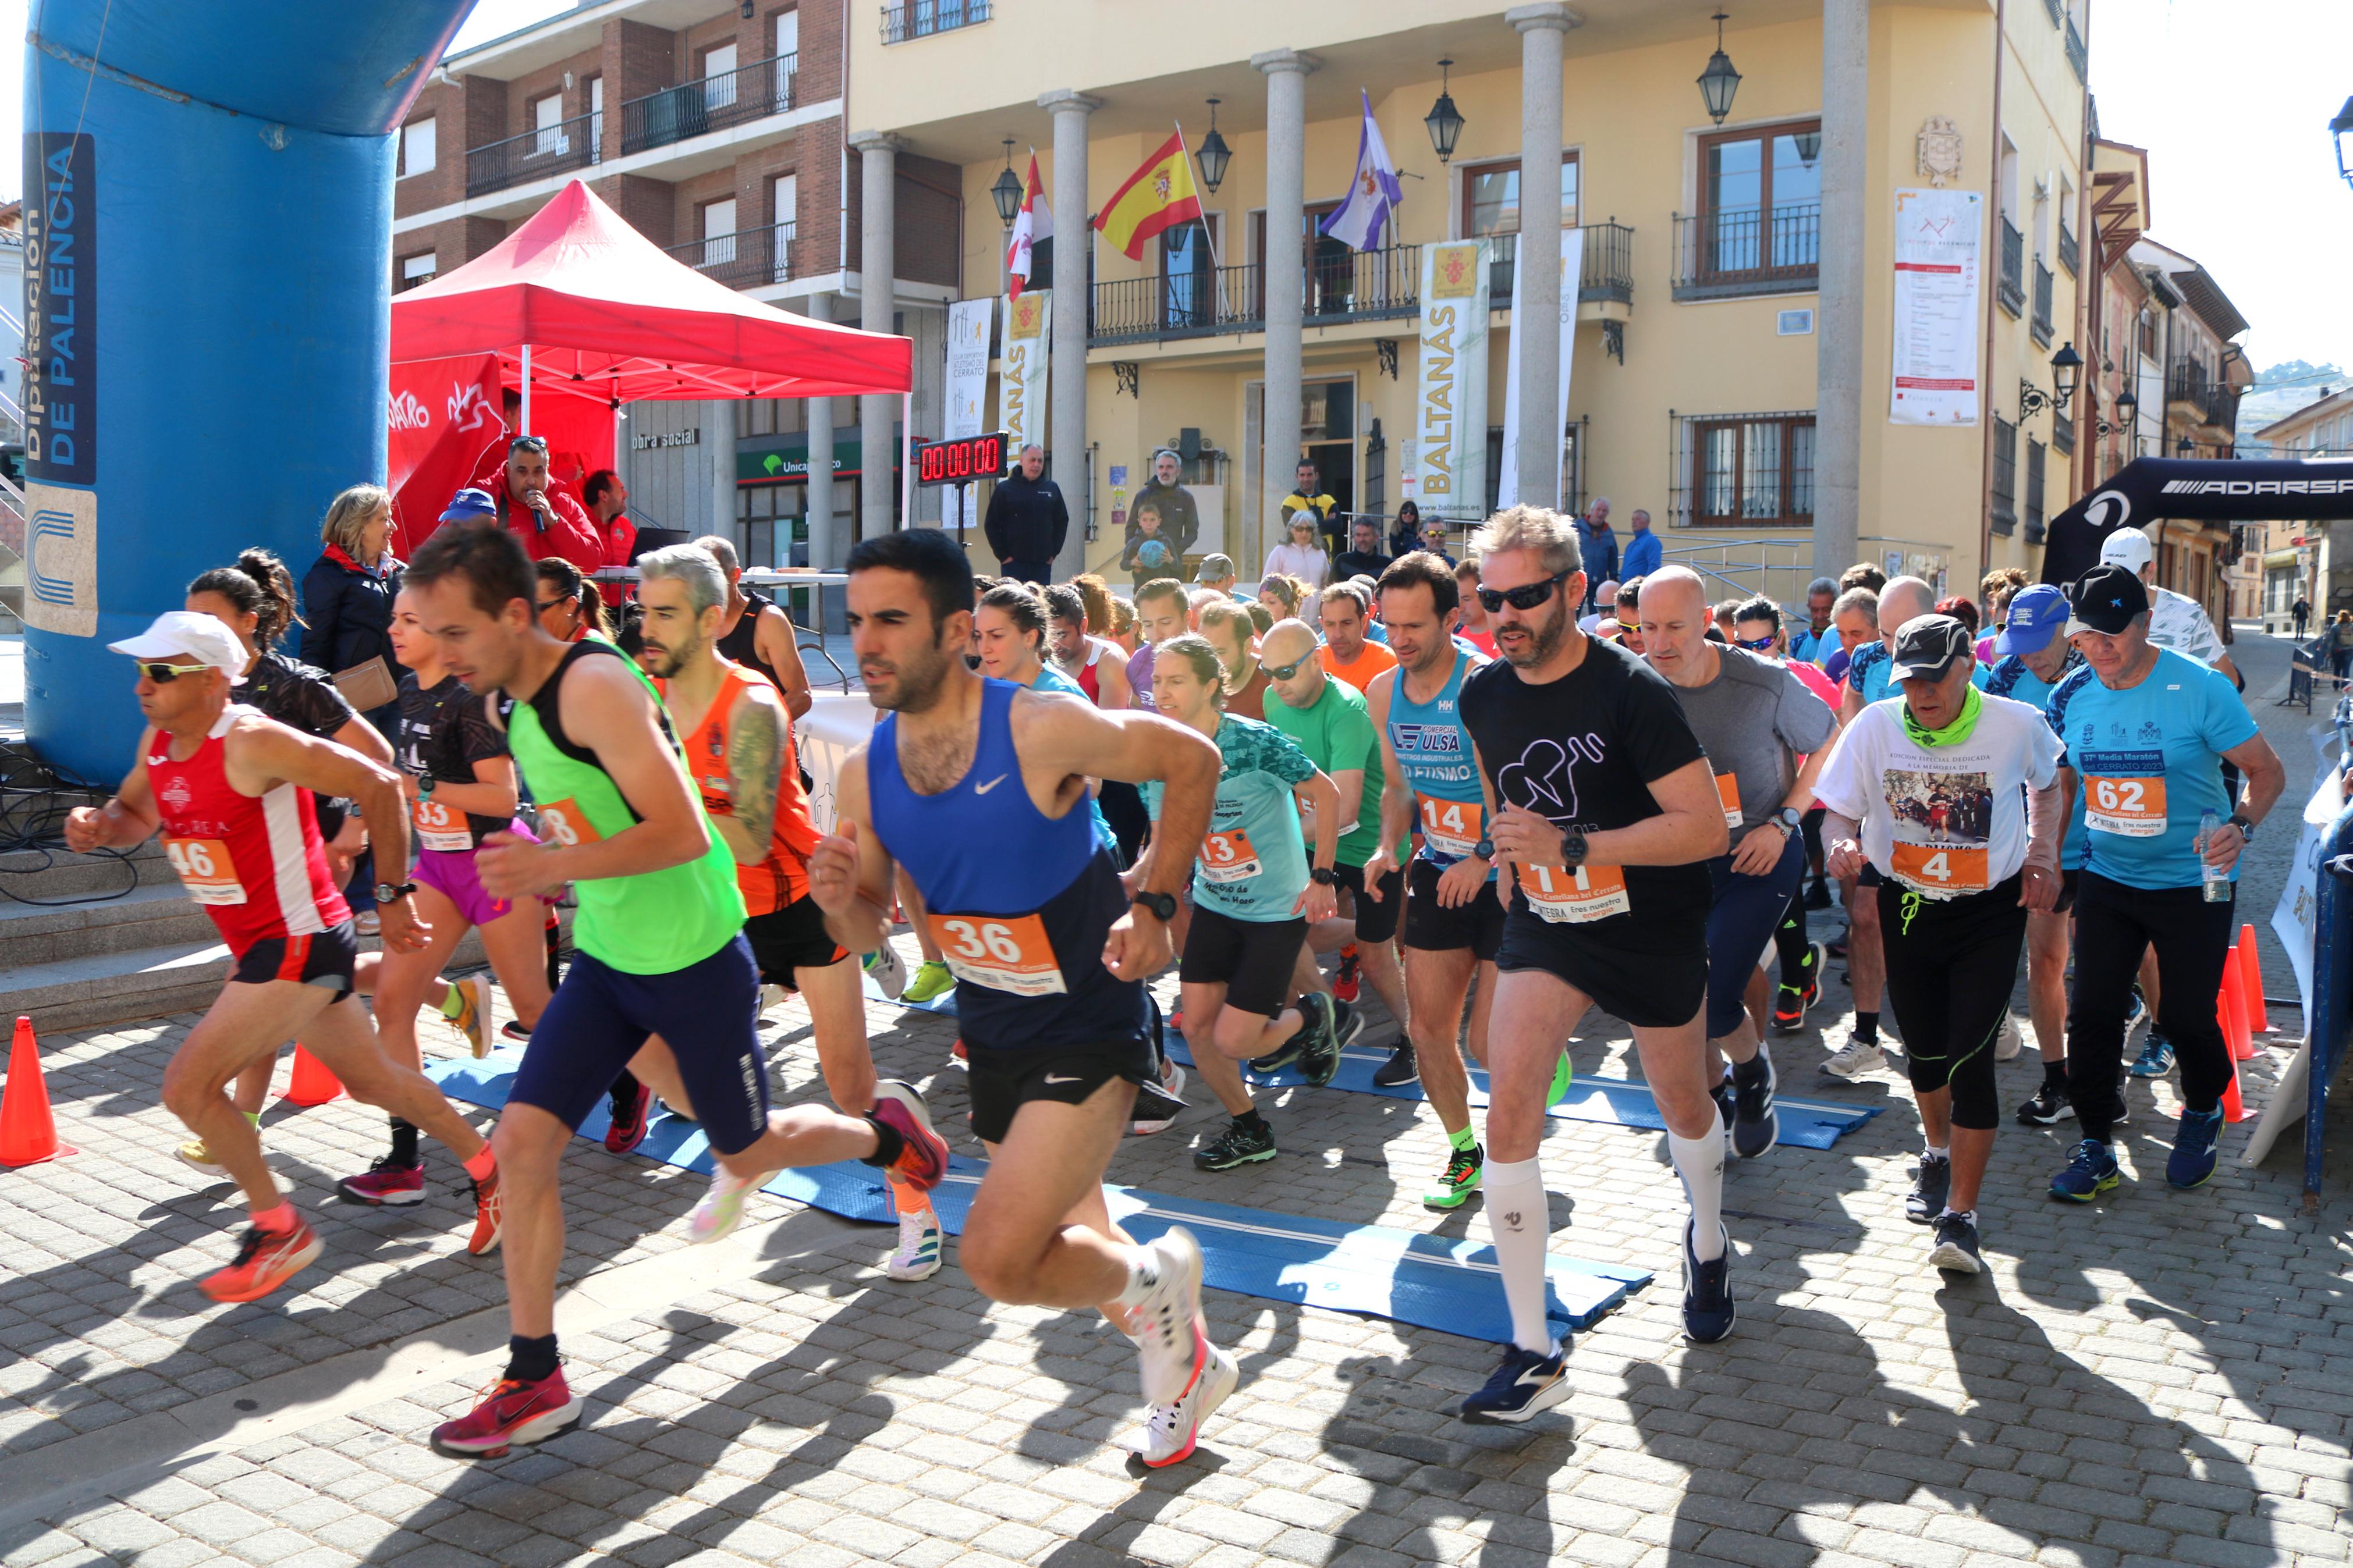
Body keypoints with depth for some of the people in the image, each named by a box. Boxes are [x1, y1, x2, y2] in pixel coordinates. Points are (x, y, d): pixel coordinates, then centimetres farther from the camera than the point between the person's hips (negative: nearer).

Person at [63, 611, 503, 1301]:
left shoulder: (253, 743, -22)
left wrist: (393, 896, -17)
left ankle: (279, 1230, 7)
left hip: (301, 944, -9)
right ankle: (486, 1167, 36)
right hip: (259, 947, 9)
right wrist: (97, 824, -6)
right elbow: (132, 816, 20)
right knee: (372, 1079, 19)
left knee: (188, 1084, -10)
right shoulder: (158, 742, 4)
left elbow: (377, 784, -22)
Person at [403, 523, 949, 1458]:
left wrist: (556, 866, -35)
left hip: (695, 960, -7)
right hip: (603, 960, 8)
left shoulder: (594, 685, -23)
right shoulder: (520, 705, 5)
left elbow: (683, 831, -29)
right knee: (523, 1139, -3)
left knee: (747, 1149, 10)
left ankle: (887, 1133, 40)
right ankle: (535, 1382, 10)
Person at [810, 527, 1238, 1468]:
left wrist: (1156, 904, -15)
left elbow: (1193, 760, -10)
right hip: (992, 1036, 7)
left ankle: (1151, 1280, 13)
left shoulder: (1042, 731, -25)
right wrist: (841, 904, -19)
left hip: (1089, 1030, -6)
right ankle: (1188, 1364, 49)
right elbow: (870, 932, 4)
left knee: (998, 1259, -18)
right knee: (1065, 1246, 22)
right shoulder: (864, 773, -7)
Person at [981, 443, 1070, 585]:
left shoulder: (1052, 489, 10)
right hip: (1014, 562, -3)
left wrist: (1054, 553, 7)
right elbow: (991, 525, 1)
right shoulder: (1004, 489, 1)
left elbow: (1062, 521, 16)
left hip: (1043, 563, 3)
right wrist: (1003, 555, -5)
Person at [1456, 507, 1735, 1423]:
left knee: (1684, 1109, 17)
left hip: (1655, 933, -3)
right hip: (1544, 928, 4)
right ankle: (1533, 1353, -5)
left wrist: (1571, 847, -30)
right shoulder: (1483, 696, -3)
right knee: (1508, 1113, -14)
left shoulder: (1631, 692, -21)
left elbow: (1707, 829, -25)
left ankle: (1707, 1240, 52)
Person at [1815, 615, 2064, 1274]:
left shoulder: (2017, 724, -10)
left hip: (1993, 911, -2)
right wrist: (1841, 844, -26)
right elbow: (1839, 813, -3)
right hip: (1906, 905, 2)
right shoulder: (1874, 726, -10)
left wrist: (2043, 855, 1)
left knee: (1970, 1060, -12)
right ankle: (1937, 1153, 46)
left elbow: (2048, 782, 12)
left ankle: (1960, 1216, -3)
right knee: (1923, 1051, 14)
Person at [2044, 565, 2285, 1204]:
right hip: (2106, 879, 4)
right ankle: (2095, 1146, 15)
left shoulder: (2200, 687, -16)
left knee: (2186, 1017, 6)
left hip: (2193, 883, -3)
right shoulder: (2071, 696, -3)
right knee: (2093, 1012, 1)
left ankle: (2203, 1112, 37)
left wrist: (2239, 826, -29)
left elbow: (2268, 771, -11)